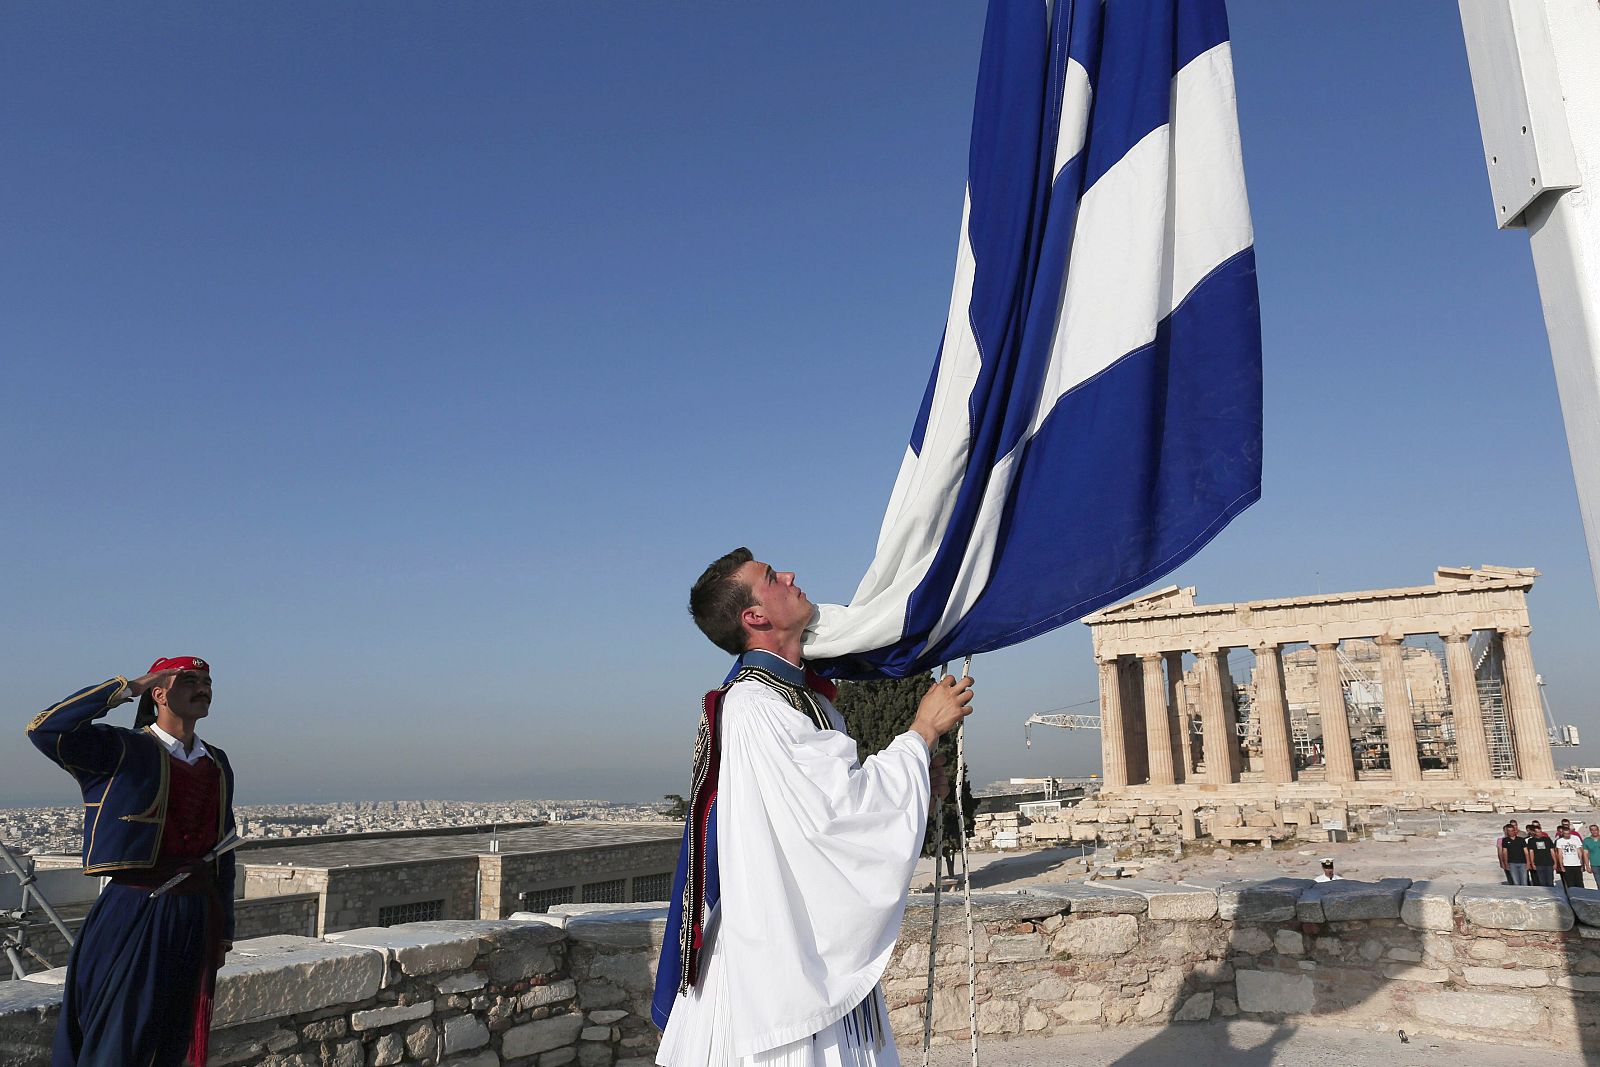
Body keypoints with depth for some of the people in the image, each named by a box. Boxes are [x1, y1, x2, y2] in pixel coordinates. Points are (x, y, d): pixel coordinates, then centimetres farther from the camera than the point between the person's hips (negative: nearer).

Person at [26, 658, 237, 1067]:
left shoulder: (217, 764, 11)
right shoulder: (123, 750, -5)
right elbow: (45, 730, -23)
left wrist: (223, 929, 14)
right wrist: (127, 687, -19)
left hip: (196, 917, 5)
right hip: (135, 914, -5)